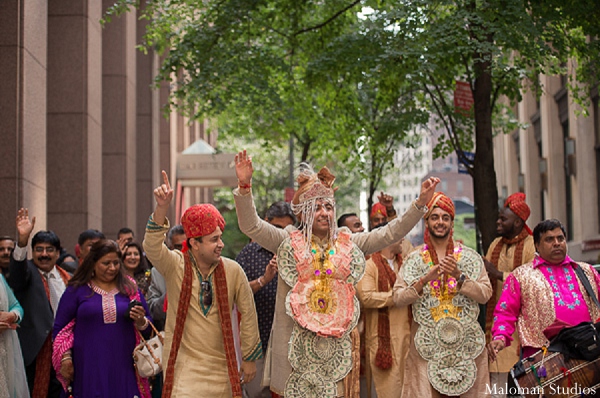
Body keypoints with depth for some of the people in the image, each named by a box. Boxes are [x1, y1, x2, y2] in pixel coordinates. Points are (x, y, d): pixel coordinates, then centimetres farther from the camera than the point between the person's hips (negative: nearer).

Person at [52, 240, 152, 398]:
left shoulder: (130, 289, 11)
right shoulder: (76, 290, 7)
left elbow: (148, 329, 14)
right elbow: (60, 329, 6)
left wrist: (141, 322, -8)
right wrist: (65, 358, -5)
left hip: (123, 368, 2)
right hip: (89, 370, -1)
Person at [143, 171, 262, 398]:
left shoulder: (233, 271, -3)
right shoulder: (175, 266, -6)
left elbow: (248, 314, 4)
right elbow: (152, 247, -25)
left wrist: (249, 358, 7)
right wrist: (161, 209, -40)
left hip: (222, 368, 2)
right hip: (184, 367, -2)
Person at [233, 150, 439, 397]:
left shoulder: (348, 244, 9)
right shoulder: (289, 242, 2)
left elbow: (390, 233, 6)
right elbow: (251, 226, -7)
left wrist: (421, 202, -3)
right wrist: (244, 186, -22)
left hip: (338, 341, 2)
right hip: (298, 341, -2)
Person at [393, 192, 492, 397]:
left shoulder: (470, 257, 7)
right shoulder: (414, 259, 5)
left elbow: (485, 294, -2)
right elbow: (398, 298, -3)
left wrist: (459, 276, -15)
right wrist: (424, 280, -15)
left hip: (465, 339, 1)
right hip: (427, 340, -1)